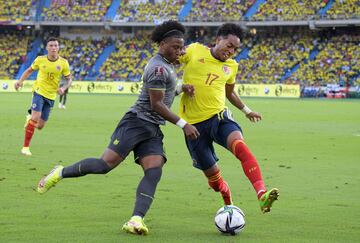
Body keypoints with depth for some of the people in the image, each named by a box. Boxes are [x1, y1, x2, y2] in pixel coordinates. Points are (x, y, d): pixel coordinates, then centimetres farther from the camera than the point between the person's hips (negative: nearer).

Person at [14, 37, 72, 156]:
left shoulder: (63, 63, -7)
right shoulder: (40, 60, -8)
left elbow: (69, 79, 2)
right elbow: (29, 70, 9)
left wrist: (63, 88, -18)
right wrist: (20, 81, -6)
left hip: (51, 96, 3)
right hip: (39, 91, -3)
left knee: (40, 126, 7)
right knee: (35, 117, -23)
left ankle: (30, 118, 45)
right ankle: (25, 147, -13)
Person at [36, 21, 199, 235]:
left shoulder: (166, 65, 19)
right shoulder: (159, 68, -12)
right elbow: (156, 104, -16)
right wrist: (183, 124, -15)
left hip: (153, 130, 9)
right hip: (136, 122, -9)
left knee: (154, 172, -13)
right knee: (105, 164, -15)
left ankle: (136, 220, -24)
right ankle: (60, 173, 7)